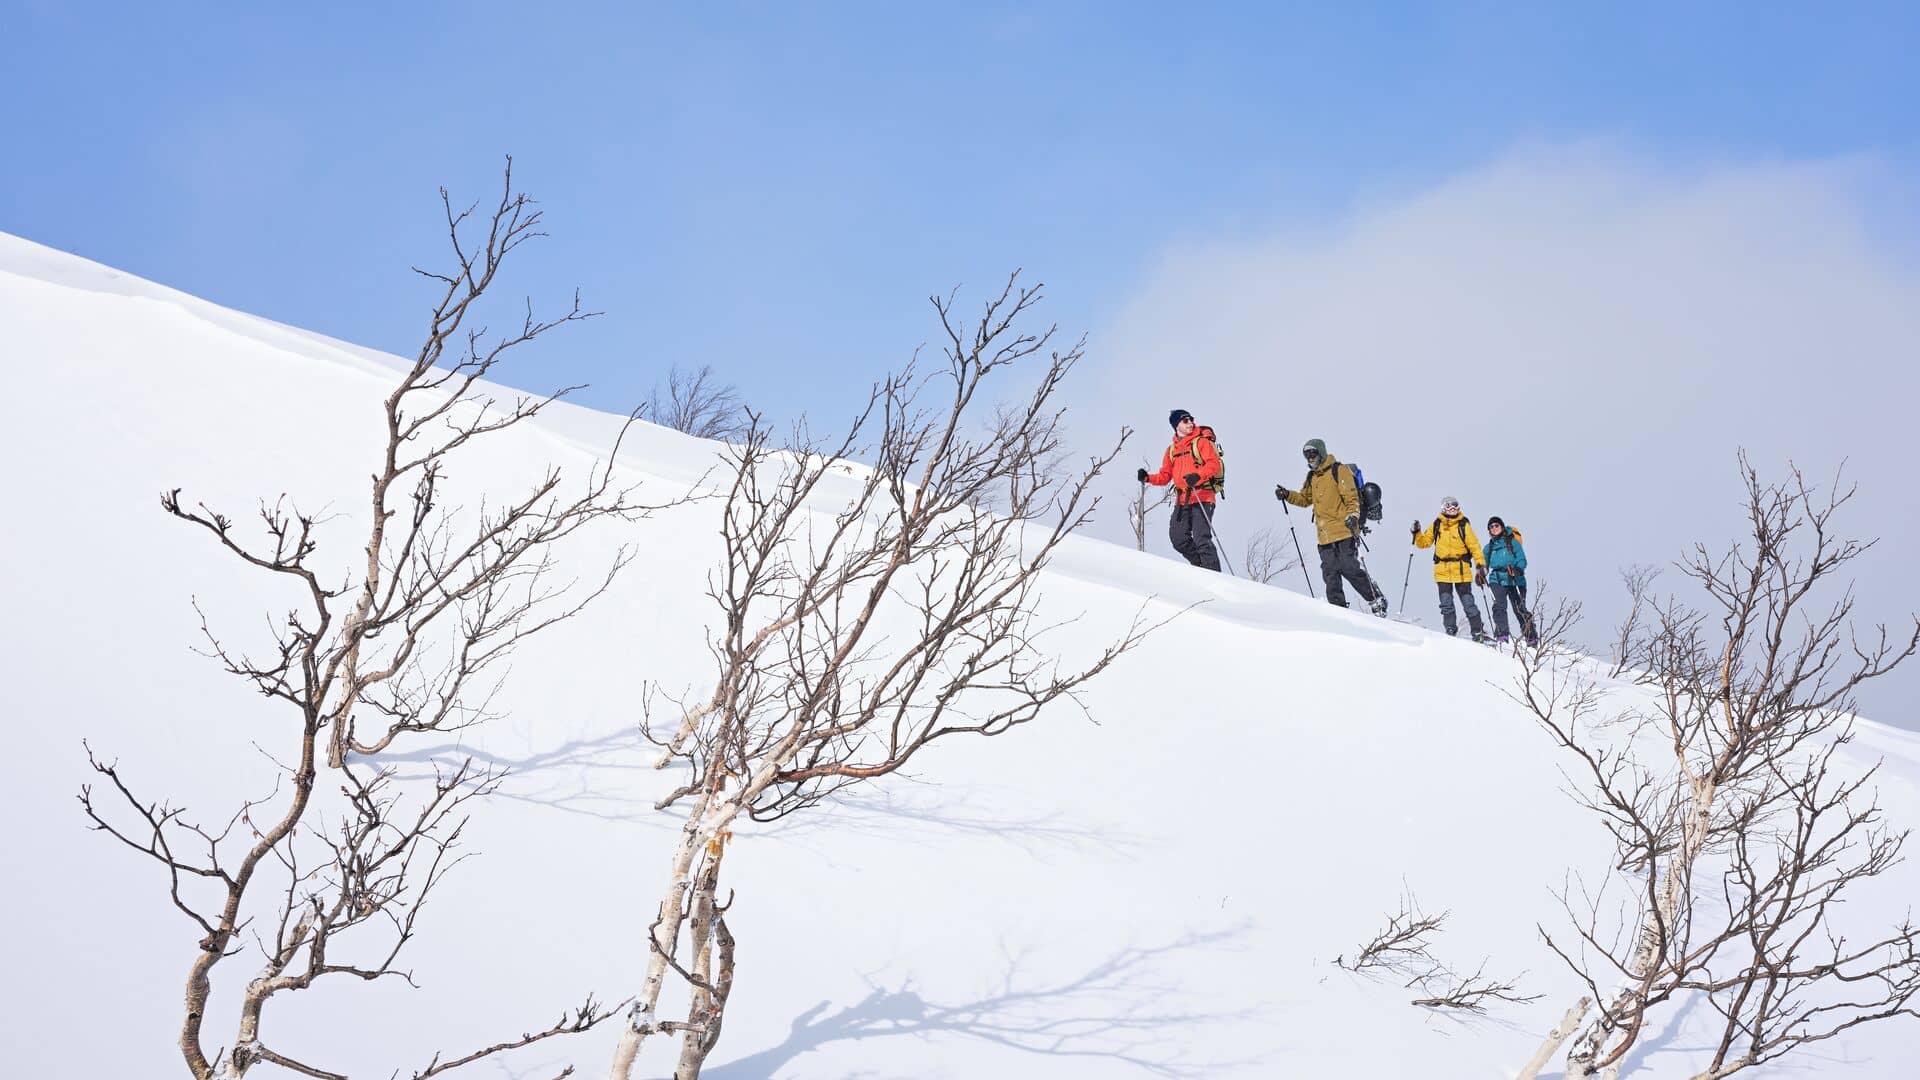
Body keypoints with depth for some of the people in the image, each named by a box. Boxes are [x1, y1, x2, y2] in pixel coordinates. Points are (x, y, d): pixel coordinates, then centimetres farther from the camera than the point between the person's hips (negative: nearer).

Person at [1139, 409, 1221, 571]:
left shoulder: (1201, 442, 3)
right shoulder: (1171, 450, 20)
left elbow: (1214, 464, -9)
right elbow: (1165, 475, 20)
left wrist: (1198, 475, -26)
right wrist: (1149, 478, 1)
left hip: (1202, 498, -6)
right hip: (1182, 500, 6)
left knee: (1201, 538, -16)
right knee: (1178, 539, -1)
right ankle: (1201, 567, 13)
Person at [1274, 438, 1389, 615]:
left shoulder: (1339, 471, -5)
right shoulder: (1311, 477, 18)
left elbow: (1351, 498, -10)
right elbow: (1305, 499, 30)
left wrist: (1353, 516, -26)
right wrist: (1287, 495, 13)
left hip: (1344, 533, -7)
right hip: (1324, 537, 7)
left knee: (1350, 569, -12)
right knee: (1330, 574, 2)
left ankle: (1377, 601, -2)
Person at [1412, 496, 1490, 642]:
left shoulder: (1463, 525, -3)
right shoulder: (1436, 525, 7)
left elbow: (1474, 546, -4)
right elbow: (1425, 542, 11)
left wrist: (1480, 564, -12)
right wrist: (1417, 533, -8)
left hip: (1461, 570, -3)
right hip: (1442, 570, 3)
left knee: (1468, 602, -1)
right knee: (1446, 603, 1)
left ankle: (1478, 632, 5)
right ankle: (1451, 631, 8)